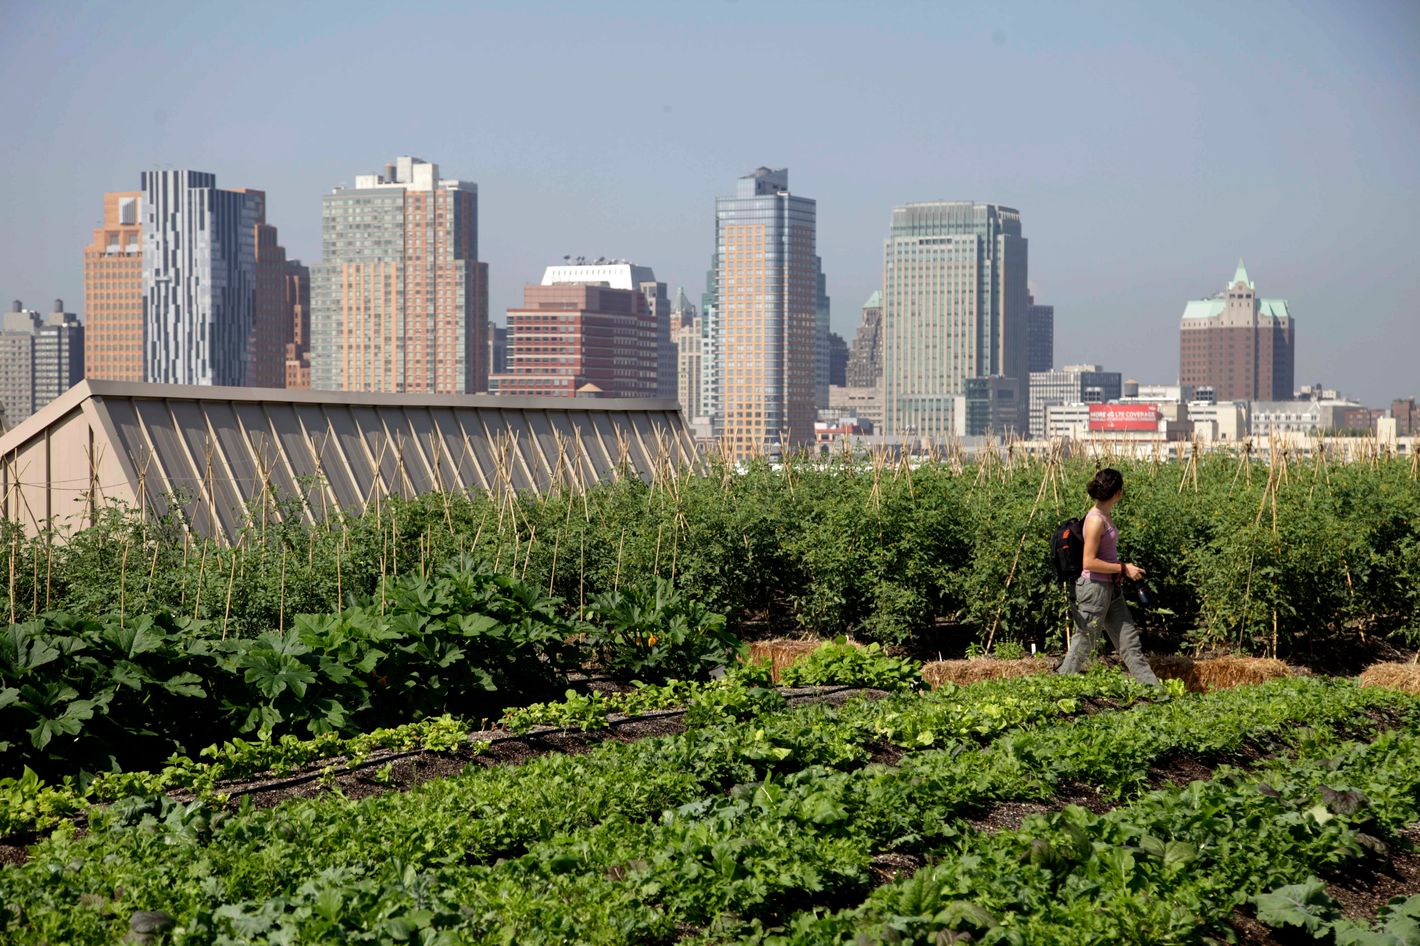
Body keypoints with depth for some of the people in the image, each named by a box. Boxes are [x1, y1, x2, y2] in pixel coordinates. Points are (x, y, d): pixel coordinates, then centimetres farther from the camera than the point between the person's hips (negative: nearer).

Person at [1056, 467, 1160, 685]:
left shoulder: (1107, 515, 9)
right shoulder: (1095, 520, -19)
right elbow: (1089, 562, -21)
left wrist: (1125, 569, 11)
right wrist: (1123, 568, -16)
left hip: (1111, 589, 9)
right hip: (1094, 588, -9)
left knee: (1130, 642, 10)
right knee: (1083, 645, 0)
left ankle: (1154, 690, 13)